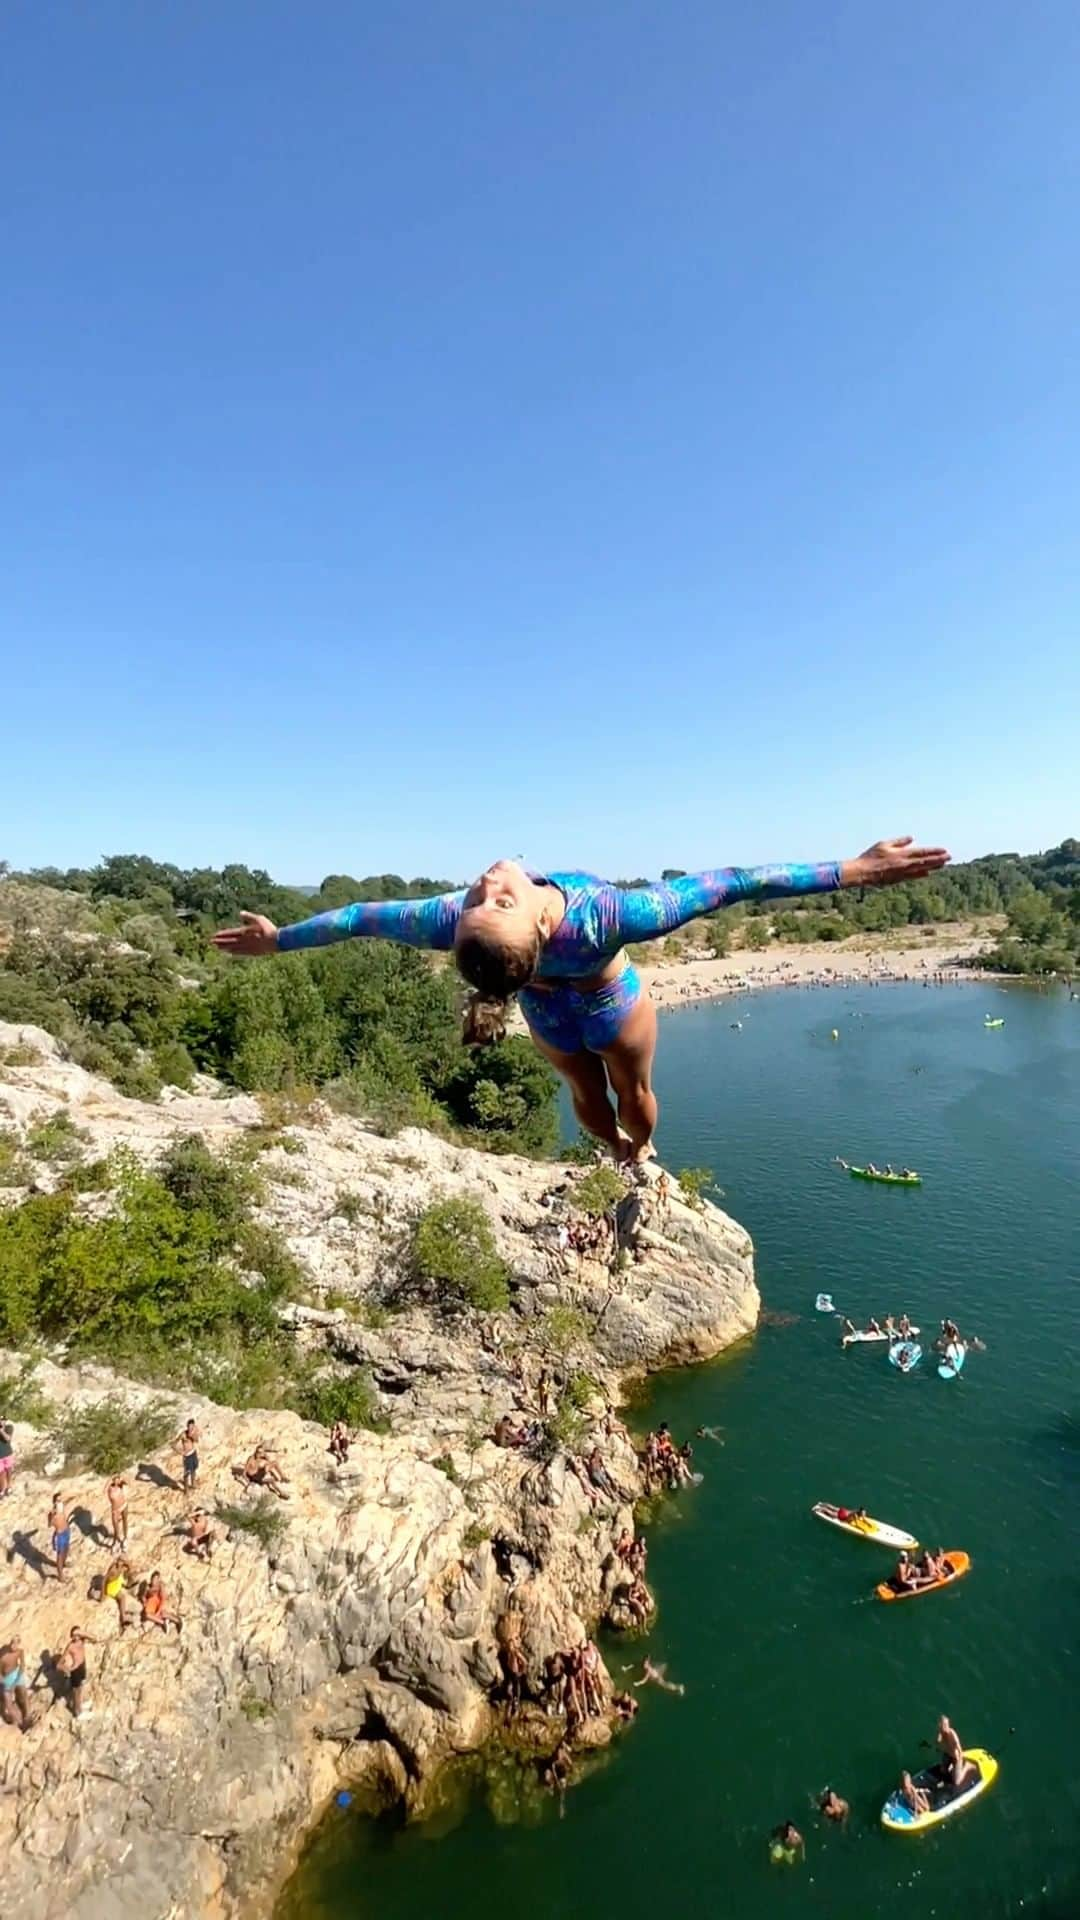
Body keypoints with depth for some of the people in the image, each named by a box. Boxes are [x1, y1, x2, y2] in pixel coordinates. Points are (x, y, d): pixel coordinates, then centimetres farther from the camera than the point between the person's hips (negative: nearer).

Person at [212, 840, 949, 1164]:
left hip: (551, 1015, 2)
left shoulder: (453, 922, -42)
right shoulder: (603, 917, -49)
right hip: (612, 1006, -2)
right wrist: (848, 870, -40)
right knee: (634, 1091, 31)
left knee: (589, 1095, 33)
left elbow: (360, 917, -25)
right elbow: (722, 885, -46)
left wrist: (276, 936, -8)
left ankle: (621, 1152, 63)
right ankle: (639, 1152, 62)